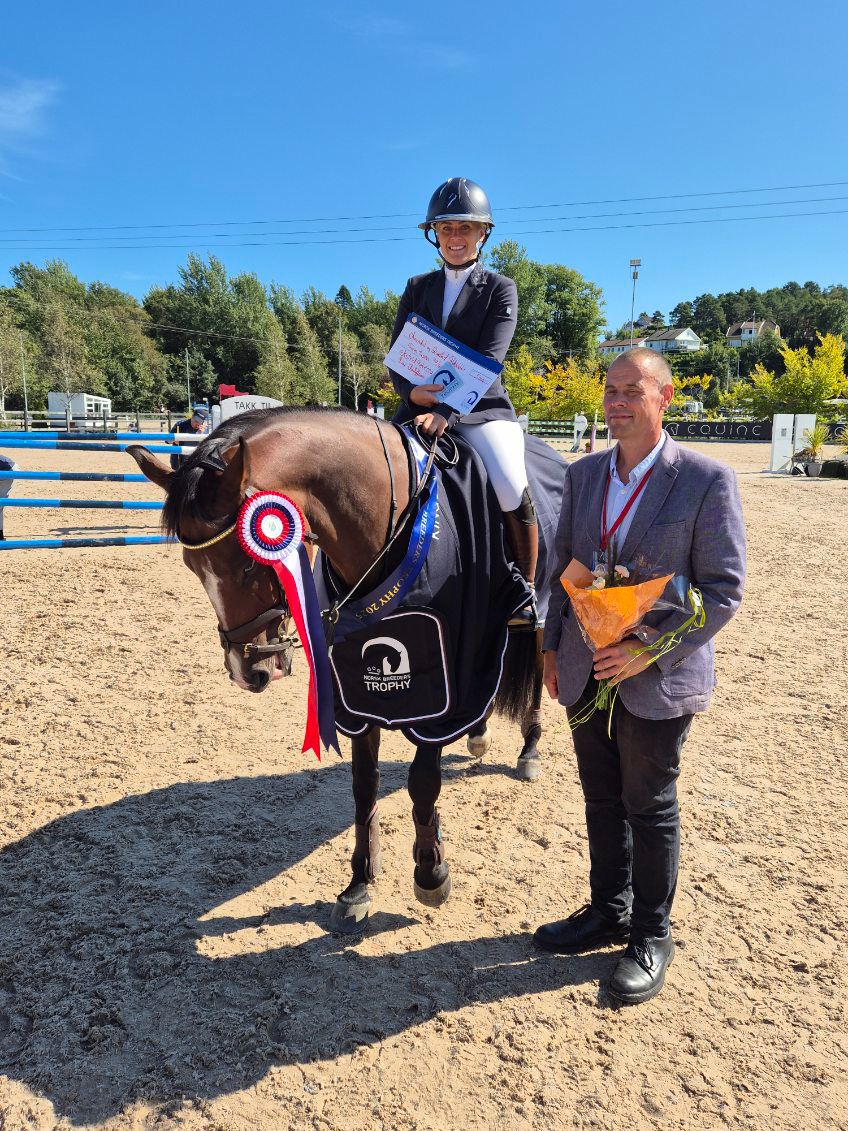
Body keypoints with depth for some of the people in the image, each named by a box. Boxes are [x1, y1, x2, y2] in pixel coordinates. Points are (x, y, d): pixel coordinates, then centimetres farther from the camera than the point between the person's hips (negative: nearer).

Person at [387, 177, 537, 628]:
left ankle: (526, 592, -9)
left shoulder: (500, 289, 5)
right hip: (421, 405, 4)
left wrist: (447, 411, -26)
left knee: (512, 488, -26)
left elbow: (488, 362, -10)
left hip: (482, 409, -3)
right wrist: (412, 391, -16)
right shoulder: (417, 288, 15)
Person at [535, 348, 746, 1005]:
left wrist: (651, 649, -21)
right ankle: (609, 910, 40)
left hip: (657, 678, -5)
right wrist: (553, 647, 10)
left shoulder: (708, 479, -11)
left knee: (650, 808, 11)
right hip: (586, 672, 5)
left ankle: (651, 936, 32)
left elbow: (723, 590, -12)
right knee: (602, 800, 18)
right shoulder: (582, 475, 5)